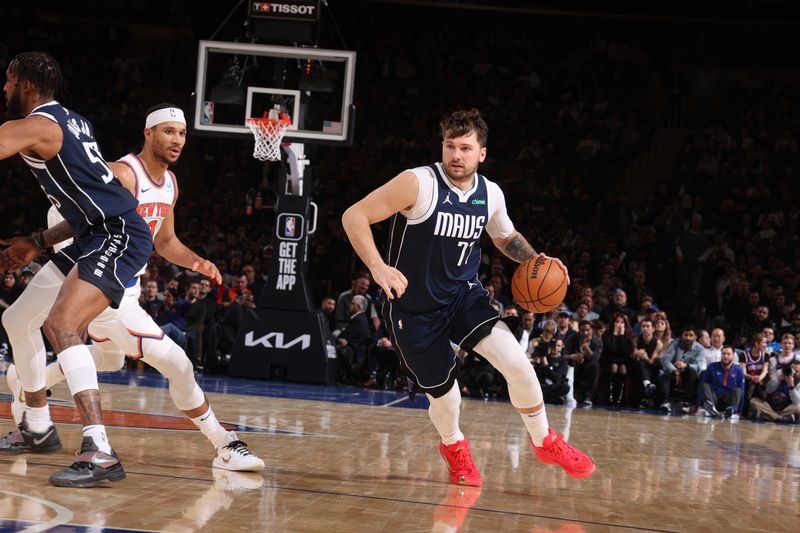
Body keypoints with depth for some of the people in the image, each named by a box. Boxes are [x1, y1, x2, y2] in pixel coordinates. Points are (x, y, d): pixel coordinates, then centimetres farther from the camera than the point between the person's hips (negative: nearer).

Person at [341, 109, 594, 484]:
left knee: (518, 364, -15)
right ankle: (453, 445, 41)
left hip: (465, 296, 4)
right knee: (442, 392, 6)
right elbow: (354, 216, -21)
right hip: (414, 307, -3)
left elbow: (507, 237, 19)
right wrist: (377, 266, -35)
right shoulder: (419, 183, -20)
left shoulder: (490, 194, -3)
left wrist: (534, 259, -2)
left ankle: (545, 442, 9)